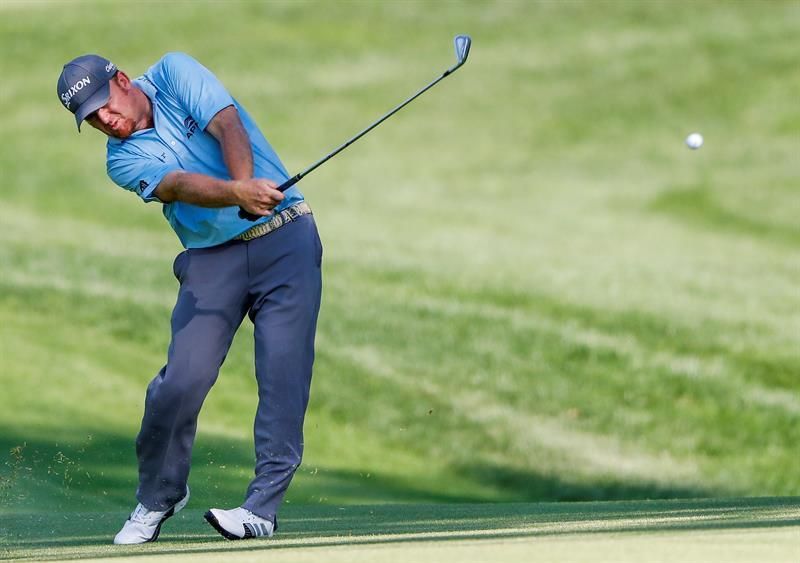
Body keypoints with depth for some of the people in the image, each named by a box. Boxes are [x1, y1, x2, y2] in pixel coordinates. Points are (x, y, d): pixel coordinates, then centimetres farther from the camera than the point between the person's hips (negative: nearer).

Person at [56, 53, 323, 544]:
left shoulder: (174, 74, 0)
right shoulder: (124, 160, -1)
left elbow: (227, 125, -15)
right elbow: (179, 185, -20)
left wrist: (246, 184, -35)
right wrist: (239, 195, -40)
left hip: (284, 239, -1)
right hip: (212, 259, 1)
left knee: (283, 369, -14)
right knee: (183, 379, -12)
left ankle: (263, 507, -14)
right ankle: (159, 496, 8)